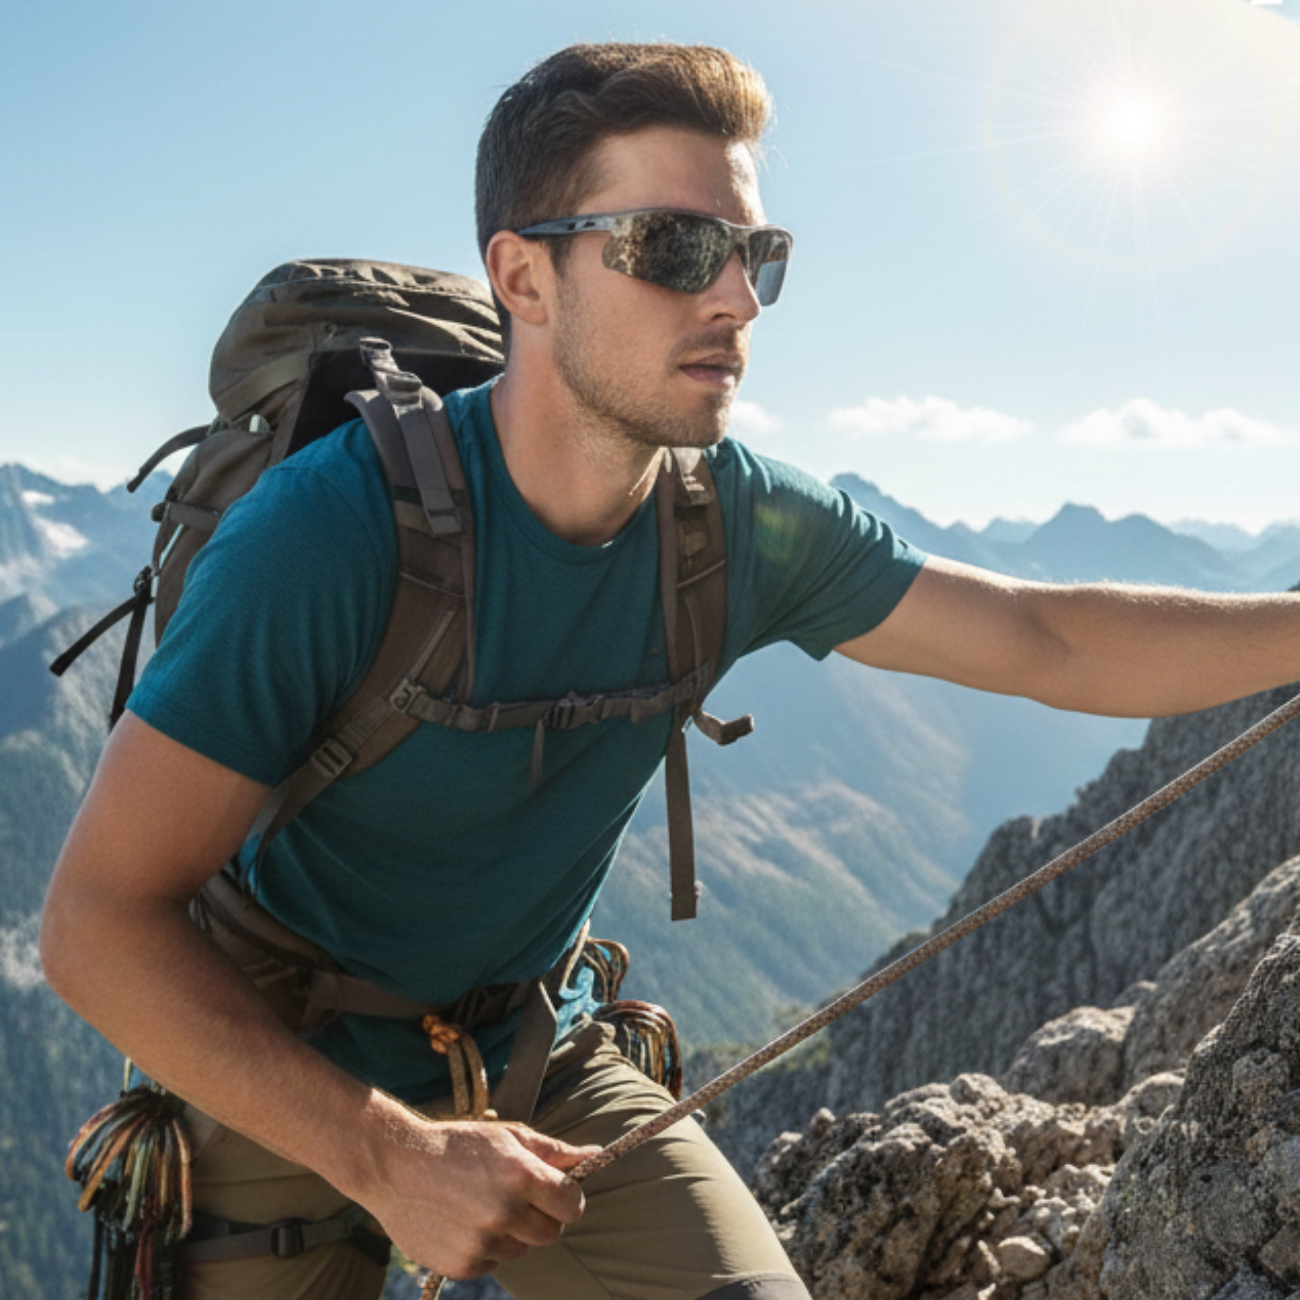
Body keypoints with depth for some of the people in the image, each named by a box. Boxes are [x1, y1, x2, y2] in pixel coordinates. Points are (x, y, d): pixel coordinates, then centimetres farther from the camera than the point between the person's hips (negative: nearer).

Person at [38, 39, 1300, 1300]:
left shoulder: (746, 525, -13)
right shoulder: (333, 528, -29)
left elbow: (1053, 641, -5)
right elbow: (97, 919, -27)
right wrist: (387, 1154, -30)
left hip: (542, 1070, 4)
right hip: (286, 1099, -3)